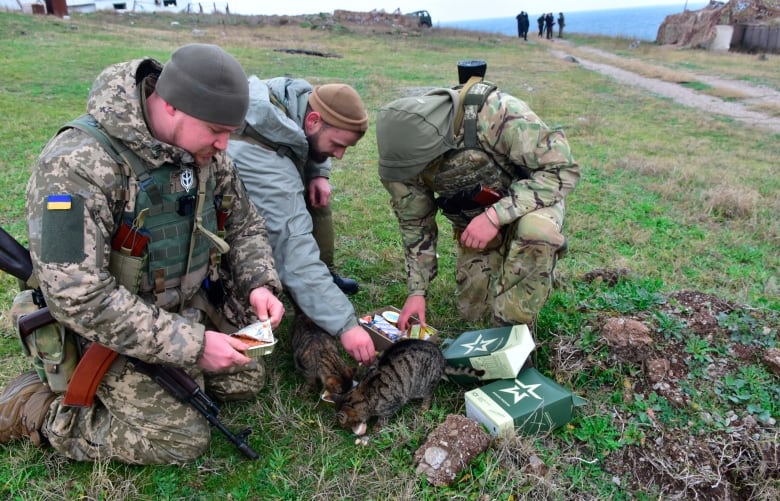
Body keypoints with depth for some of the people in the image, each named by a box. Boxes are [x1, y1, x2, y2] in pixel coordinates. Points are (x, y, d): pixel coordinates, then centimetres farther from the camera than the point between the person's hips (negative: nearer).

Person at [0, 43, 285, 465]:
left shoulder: (204, 152, -8)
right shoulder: (78, 166, -30)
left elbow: (243, 224, 5)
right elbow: (80, 298, -32)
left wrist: (258, 284, -14)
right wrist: (191, 344, -30)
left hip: (187, 310, 7)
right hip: (106, 330, -7)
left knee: (245, 381, 13)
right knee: (182, 440, -6)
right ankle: (34, 408, 9)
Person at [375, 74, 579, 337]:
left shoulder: (498, 114, -36)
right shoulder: (406, 152, -21)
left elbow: (562, 170, -31)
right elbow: (415, 222, -7)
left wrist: (495, 216, -39)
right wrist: (416, 291, -9)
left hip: (529, 202, -4)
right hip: (473, 220, 4)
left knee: (535, 231, -38)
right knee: (472, 308, 3)